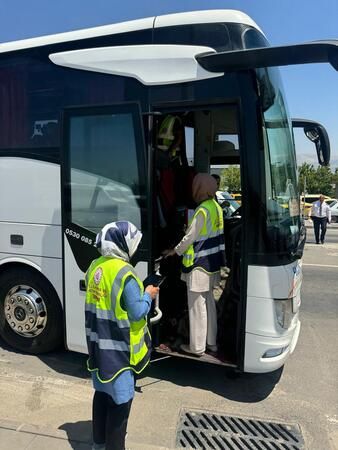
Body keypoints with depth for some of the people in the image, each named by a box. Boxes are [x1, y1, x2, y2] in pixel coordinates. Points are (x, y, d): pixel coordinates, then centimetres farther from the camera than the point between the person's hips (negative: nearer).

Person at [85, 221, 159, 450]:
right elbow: (137, 313, -21)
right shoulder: (124, 274, -24)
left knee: (102, 392, 23)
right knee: (120, 401, 9)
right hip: (119, 349, -8)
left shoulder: (95, 266, 1)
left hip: (98, 346, 8)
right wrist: (148, 296, -4)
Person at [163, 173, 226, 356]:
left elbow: (190, 237, -16)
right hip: (213, 263, 9)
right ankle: (211, 343, 29)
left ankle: (197, 347, 15)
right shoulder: (216, 207, 6)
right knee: (209, 303, 18)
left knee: (197, 306, 2)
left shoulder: (202, 211, -20)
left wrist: (175, 251, 0)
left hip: (199, 265, -9)